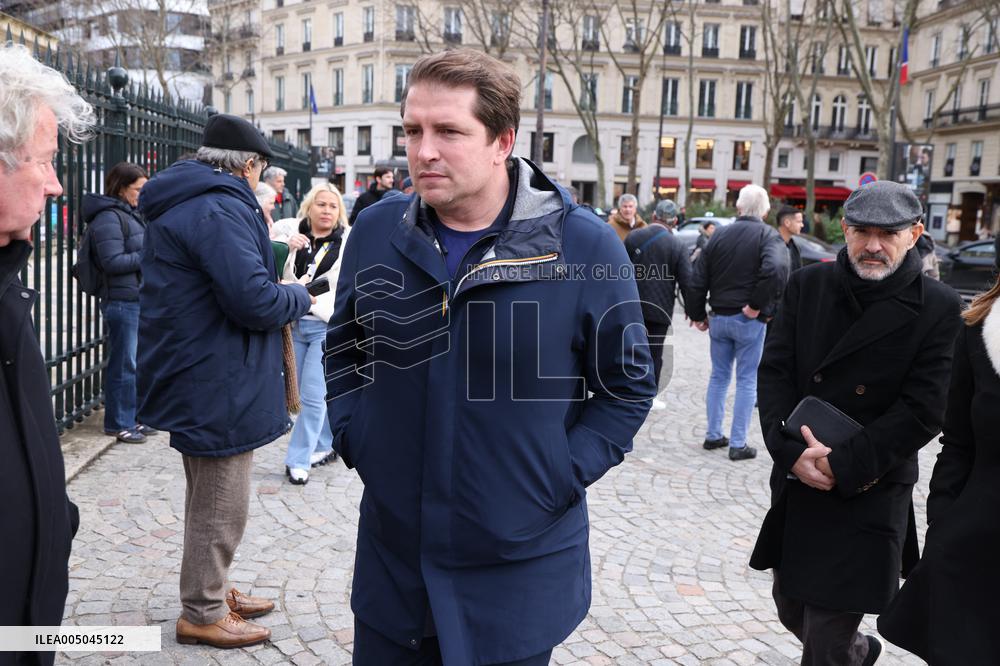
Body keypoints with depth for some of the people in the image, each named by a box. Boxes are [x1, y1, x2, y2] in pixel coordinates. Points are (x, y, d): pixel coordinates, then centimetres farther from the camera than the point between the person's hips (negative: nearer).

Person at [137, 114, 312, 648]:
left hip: (194, 377, 11)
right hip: (217, 384, -11)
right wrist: (299, 297, -7)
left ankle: (210, 593, 37)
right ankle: (202, 614, 18)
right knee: (220, 506, 3)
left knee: (209, 498, 23)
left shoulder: (177, 207, 14)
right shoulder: (221, 210, -20)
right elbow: (254, 301, -26)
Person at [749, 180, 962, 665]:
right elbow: (774, 371, -3)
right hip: (796, 485, 4)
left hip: (868, 500, -4)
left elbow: (924, 410, -12)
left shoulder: (936, 308, -8)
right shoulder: (807, 285, 2)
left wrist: (843, 465, -18)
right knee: (792, 610, 21)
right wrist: (793, 450, -16)